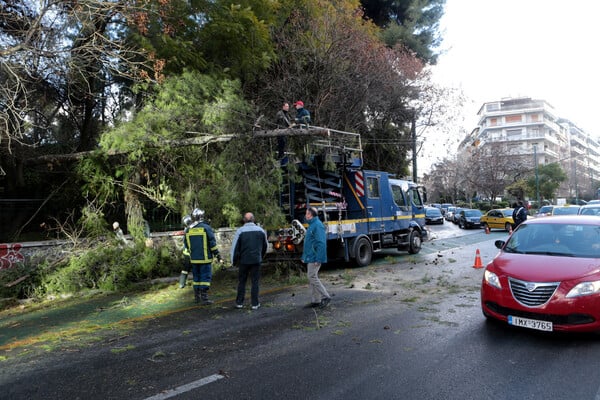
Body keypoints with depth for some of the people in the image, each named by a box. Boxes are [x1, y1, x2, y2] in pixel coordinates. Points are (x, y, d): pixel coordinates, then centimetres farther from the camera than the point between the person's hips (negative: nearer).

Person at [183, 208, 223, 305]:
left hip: (194, 259, 5)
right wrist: (218, 255, -4)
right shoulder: (206, 228, -10)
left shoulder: (188, 230, 4)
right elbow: (212, 243, -11)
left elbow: (186, 246, 12)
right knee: (205, 277, 0)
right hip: (205, 258, -4)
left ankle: (197, 297, 22)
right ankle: (204, 298, -3)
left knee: (196, 277, 15)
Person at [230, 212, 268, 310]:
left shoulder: (240, 231, -6)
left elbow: (235, 247, -5)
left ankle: (239, 302, 14)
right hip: (256, 260, 1)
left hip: (244, 260, -1)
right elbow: (265, 246, 14)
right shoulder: (261, 230, 3)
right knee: (255, 282, 5)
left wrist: (234, 261, 6)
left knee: (242, 281, 11)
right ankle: (255, 304, 5)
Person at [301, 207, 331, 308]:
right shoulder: (312, 225, 17)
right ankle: (315, 301, 17)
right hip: (310, 258, 10)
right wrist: (304, 256, 21)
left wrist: (318, 259, -24)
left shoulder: (318, 225, -15)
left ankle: (325, 297, -2)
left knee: (312, 277, -10)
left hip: (314, 258, -10)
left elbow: (321, 243, -21)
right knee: (311, 278, 11)